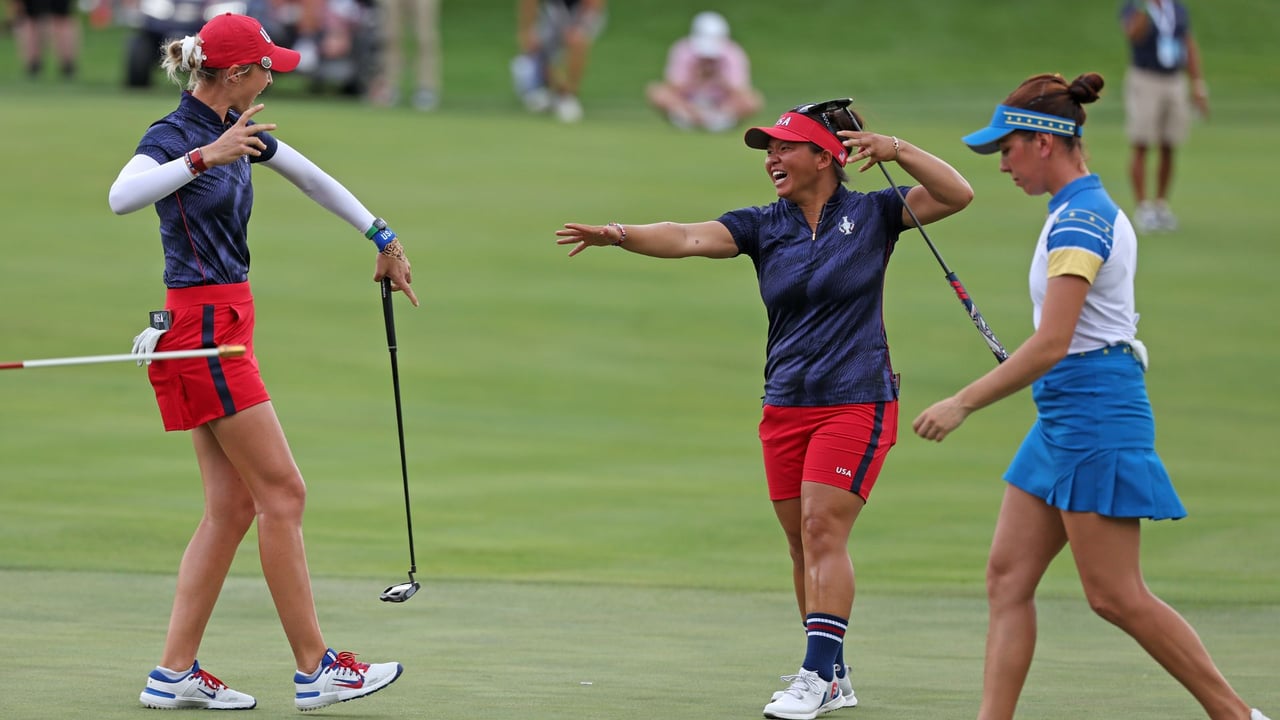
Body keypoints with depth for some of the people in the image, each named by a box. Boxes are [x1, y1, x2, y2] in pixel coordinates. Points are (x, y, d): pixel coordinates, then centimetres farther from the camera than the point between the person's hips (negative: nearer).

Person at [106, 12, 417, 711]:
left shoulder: (236, 130, 12)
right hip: (201, 325, -9)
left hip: (227, 324, 9)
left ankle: (174, 673, 5)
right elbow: (122, 195, -34)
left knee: (233, 506, 6)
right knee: (282, 491, -7)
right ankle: (315, 669, -4)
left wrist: (384, 240, 28)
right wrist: (206, 156, -41)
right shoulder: (172, 135, -15)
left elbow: (311, 177, 25)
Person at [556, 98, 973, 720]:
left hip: (855, 404, -5)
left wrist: (898, 150, -23)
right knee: (803, 545, 8)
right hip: (785, 407, 5)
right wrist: (617, 235, -27)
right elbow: (689, 238, -10)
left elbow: (956, 195, -10)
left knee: (823, 531, -15)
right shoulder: (764, 226, 5)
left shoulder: (872, 215, -2)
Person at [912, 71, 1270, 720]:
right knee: (1008, 577, 4)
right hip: (1064, 420, 10)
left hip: (1094, 412, -10)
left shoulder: (1079, 219, -17)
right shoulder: (1091, 209, 14)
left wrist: (961, 405, -21)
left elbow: (1051, 344, -23)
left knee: (1114, 595, -6)